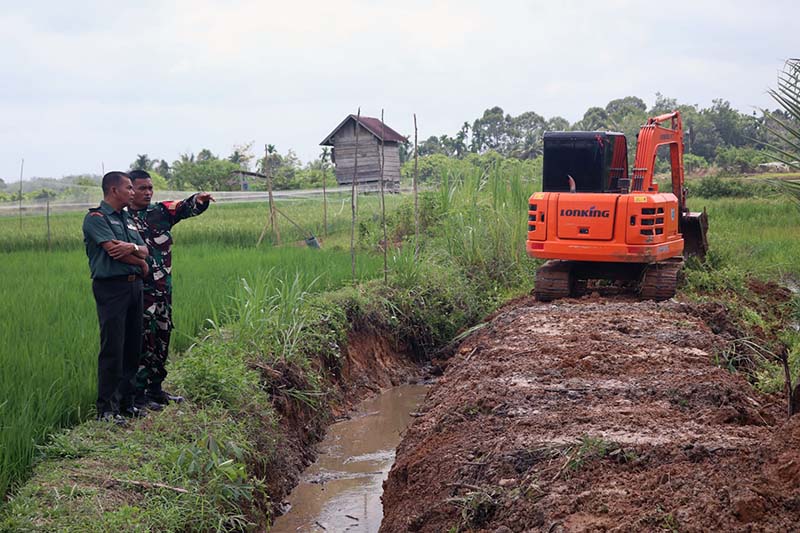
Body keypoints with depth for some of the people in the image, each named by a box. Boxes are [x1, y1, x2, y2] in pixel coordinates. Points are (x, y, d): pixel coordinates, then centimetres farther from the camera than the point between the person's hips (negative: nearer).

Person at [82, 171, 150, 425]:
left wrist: (133, 248, -13)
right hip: (111, 287, -8)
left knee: (133, 347, 9)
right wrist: (141, 263, -2)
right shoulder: (96, 218, -5)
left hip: (134, 285, 8)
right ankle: (106, 407, -4)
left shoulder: (126, 219, 19)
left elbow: (144, 251, 10)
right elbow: (113, 250, -16)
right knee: (112, 349, -9)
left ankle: (126, 401, 19)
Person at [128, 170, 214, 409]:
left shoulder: (160, 212, 10)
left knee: (162, 338, 14)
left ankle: (155, 389, 25)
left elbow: (185, 208, -2)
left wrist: (198, 199, -22)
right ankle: (138, 394, 0)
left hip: (164, 288, 7)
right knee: (143, 340, -7)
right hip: (141, 289, -7)